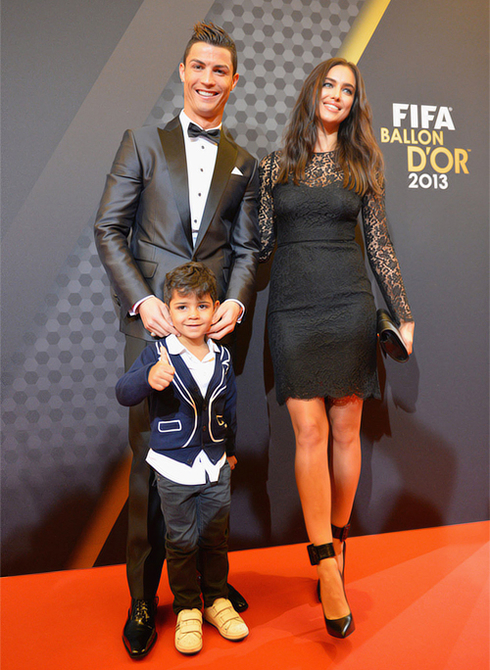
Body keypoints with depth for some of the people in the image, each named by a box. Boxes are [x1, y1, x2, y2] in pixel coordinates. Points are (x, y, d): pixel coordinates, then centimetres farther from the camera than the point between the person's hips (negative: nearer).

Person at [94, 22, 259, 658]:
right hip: (152, 317, -2)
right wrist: (140, 299, -9)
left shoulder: (244, 164, 16)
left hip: (214, 319, 2)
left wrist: (236, 300, -5)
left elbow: (246, 247, 13)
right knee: (150, 453, 2)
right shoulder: (143, 143, 9)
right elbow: (109, 228, 3)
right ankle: (143, 594, 17)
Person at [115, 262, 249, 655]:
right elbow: (123, 394, -23)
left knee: (215, 537, 14)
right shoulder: (158, 354, -11)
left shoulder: (222, 357, 1)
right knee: (181, 542, 8)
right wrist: (148, 378, -44)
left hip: (215, 465, 3)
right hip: (174, 468, -3)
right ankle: (187, 609, 28)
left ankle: (217, 600, 34)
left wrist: (230, 449, 21)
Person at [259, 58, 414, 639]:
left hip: (348, 306, 1)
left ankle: (336, 543, 22)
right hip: (291, 308, 0)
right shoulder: (275, 165, 11)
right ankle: (327, 569, 2)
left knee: (345, 430, 4)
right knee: (310, 431, -6)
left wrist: (403, 315, 7)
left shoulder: (362, 165, 11)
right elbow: (262, 242, 11)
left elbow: (378, 246, 10)